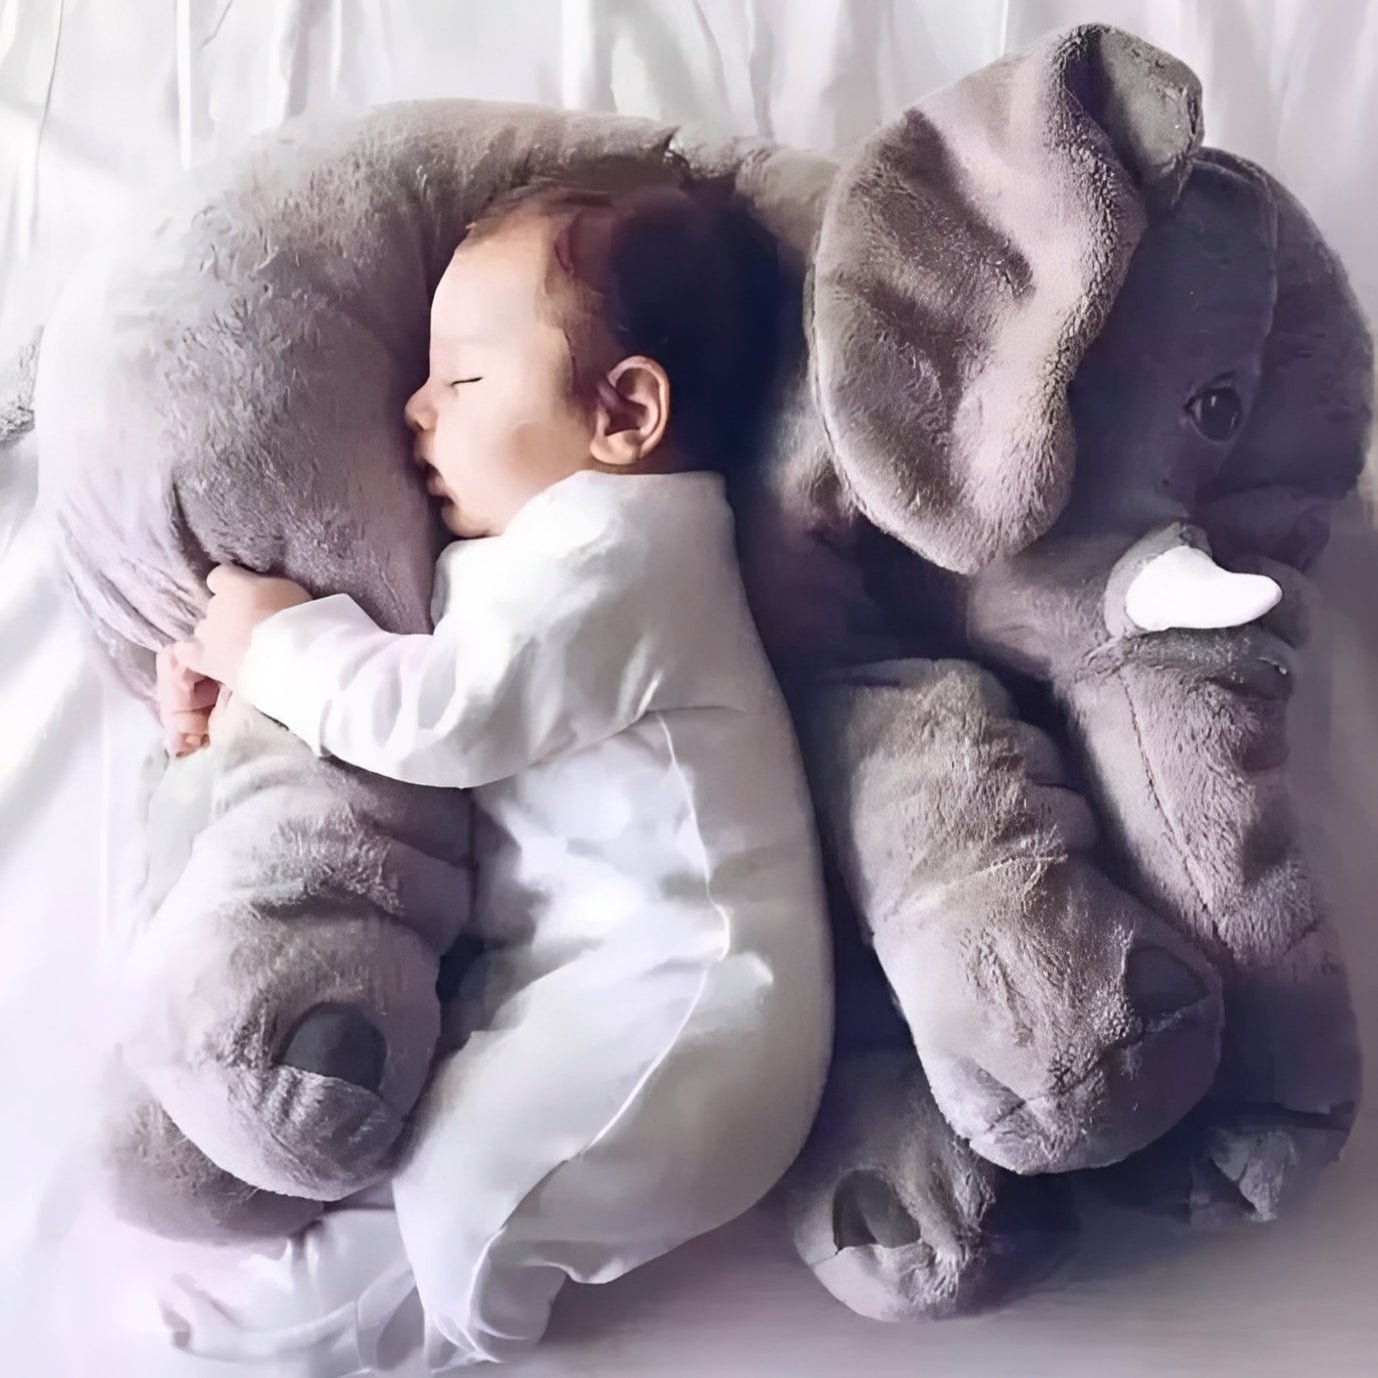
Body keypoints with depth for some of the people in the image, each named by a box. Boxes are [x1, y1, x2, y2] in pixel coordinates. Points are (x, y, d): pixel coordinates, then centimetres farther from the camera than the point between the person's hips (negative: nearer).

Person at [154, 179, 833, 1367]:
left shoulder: (605, 553, -18)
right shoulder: (541, 540, 16)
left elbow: (440, 718, -23)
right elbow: (419, 662, 24)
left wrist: (280, 642, -9)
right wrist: (240, 660, 9)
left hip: (678, 988, -11)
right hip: (581, 956, 11)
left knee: (455, 1198, -16)